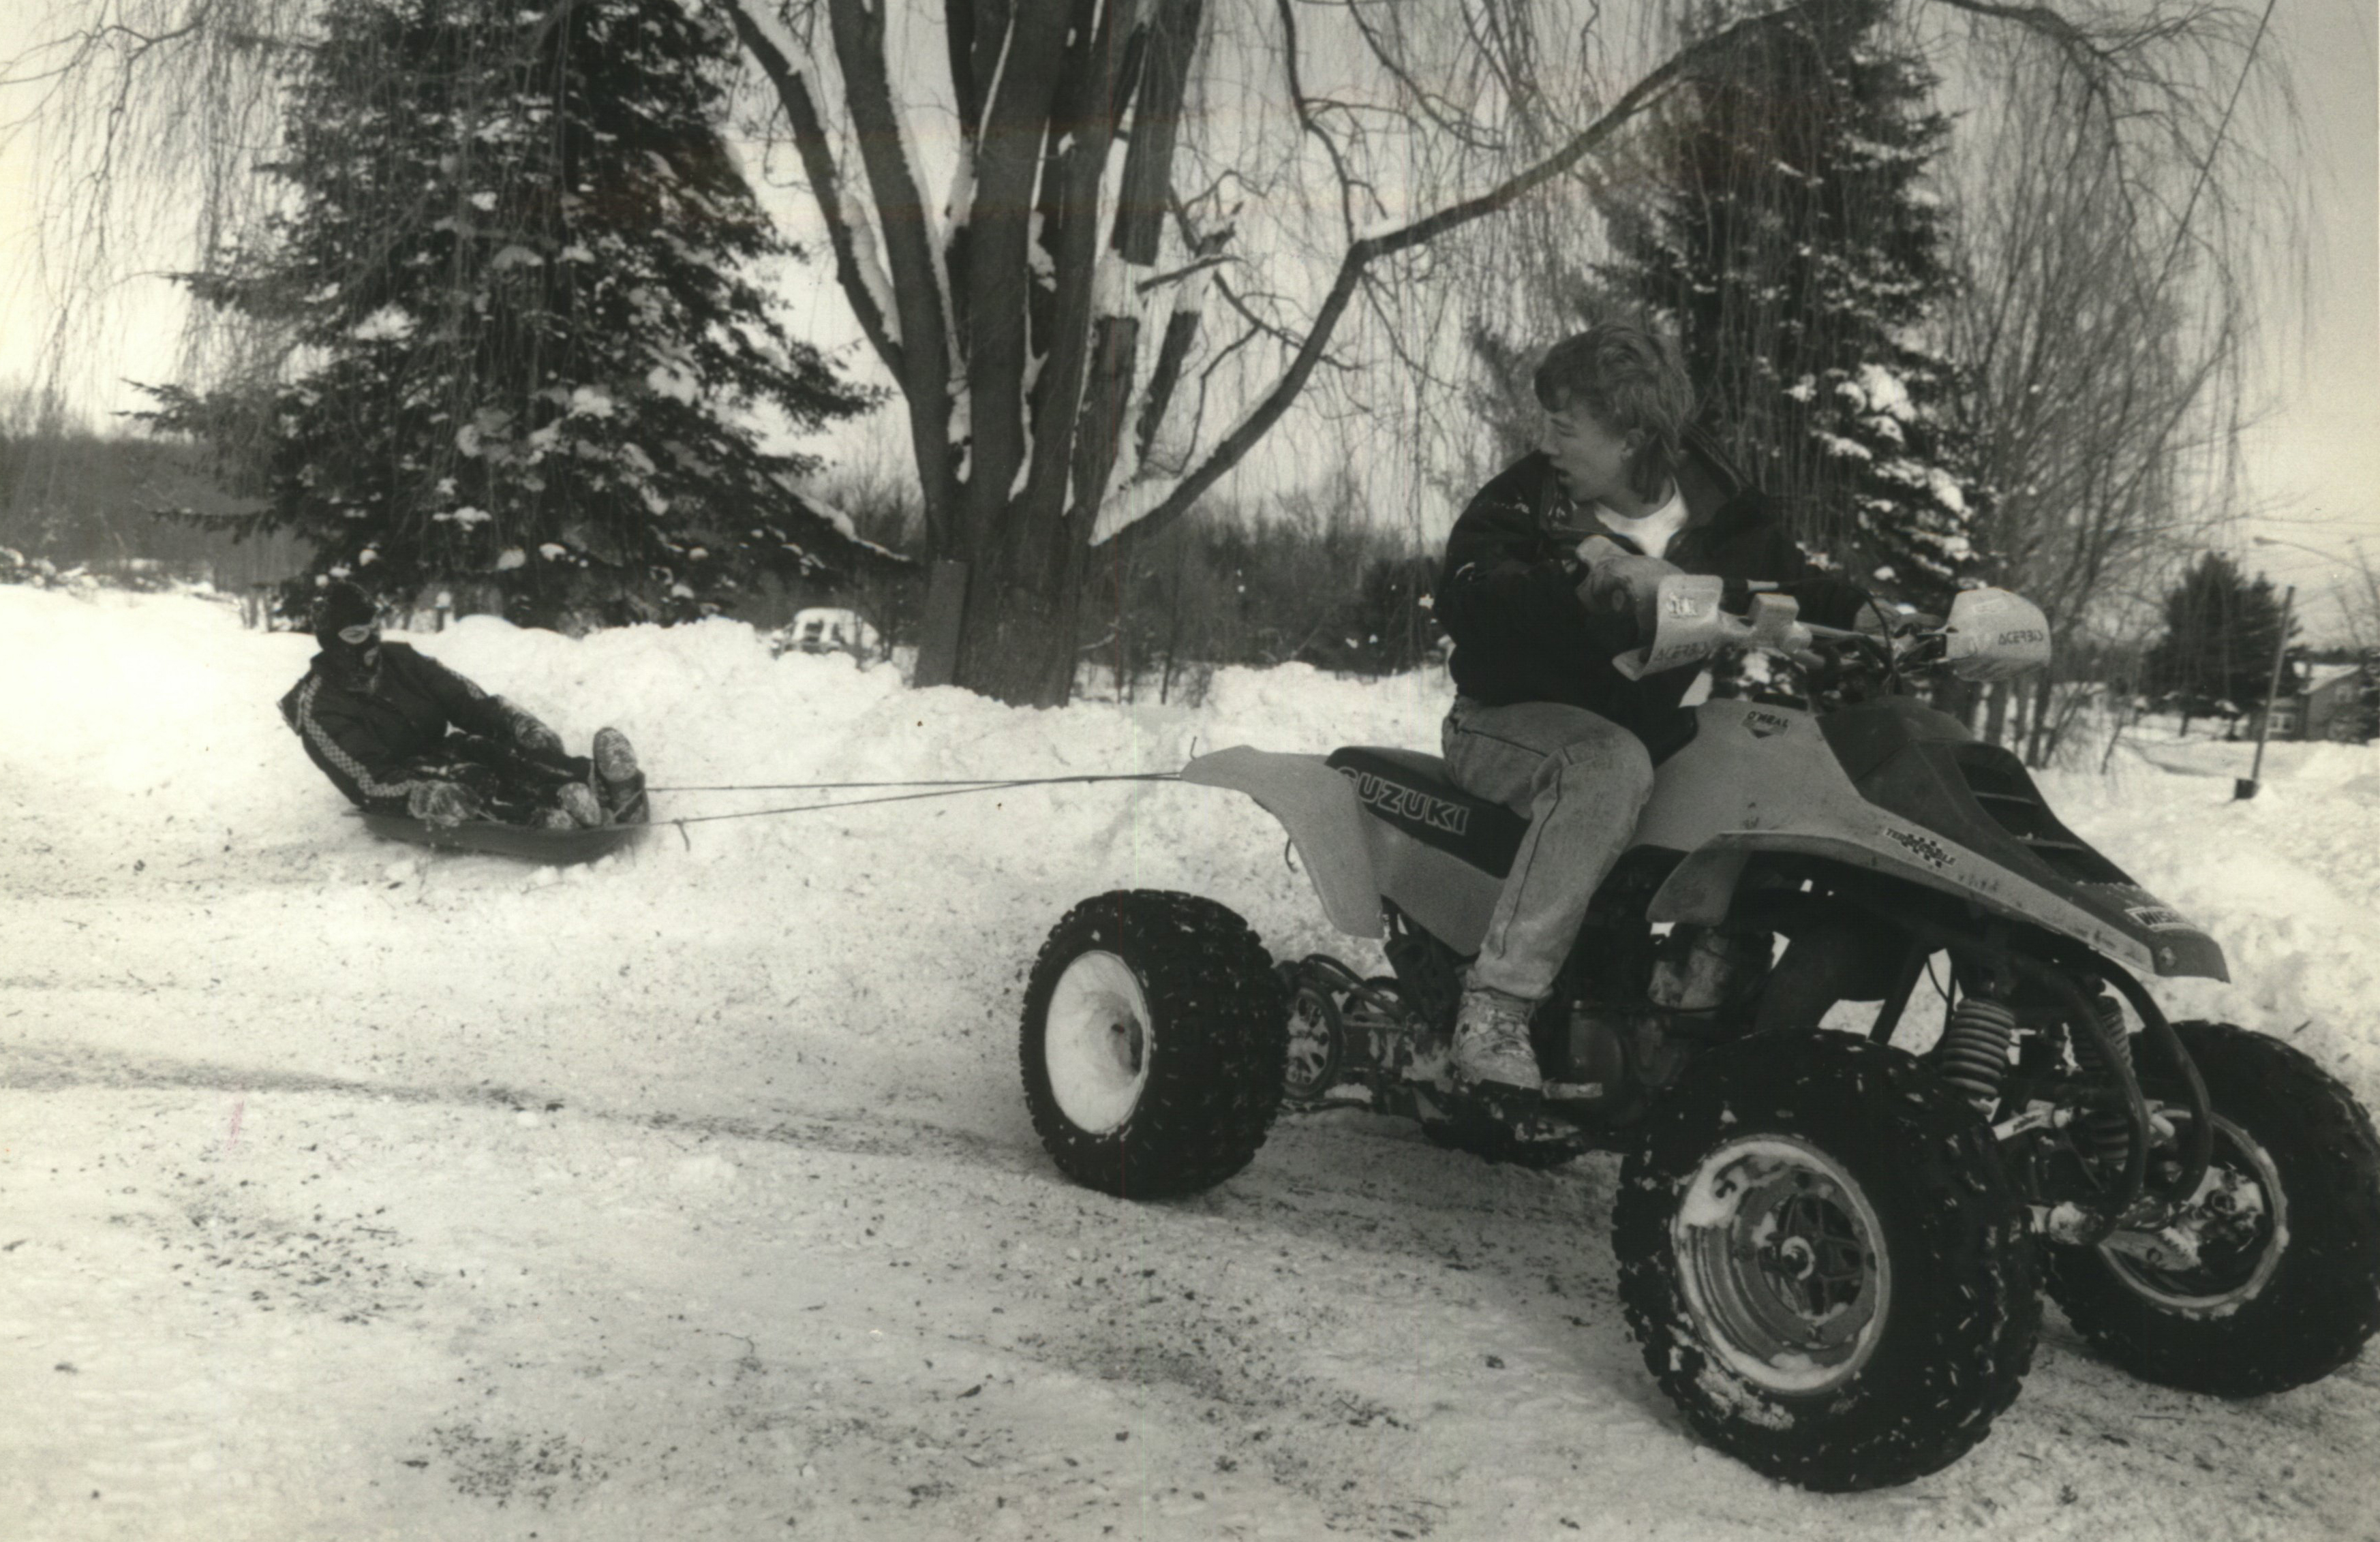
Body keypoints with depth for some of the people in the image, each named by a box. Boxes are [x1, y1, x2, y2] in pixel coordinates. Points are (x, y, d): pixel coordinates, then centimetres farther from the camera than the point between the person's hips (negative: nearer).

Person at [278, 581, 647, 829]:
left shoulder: (398, 660, 9)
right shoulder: (319, 707, -8)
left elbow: (468, 701, 2)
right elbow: (369, 780, -20)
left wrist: (522, 725, -16)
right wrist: (423, 798, -39)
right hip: (403, 800, -5)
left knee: (500, 748, -25)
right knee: (471, 779, -34)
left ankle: (595, 780, -50)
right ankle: (549, 819, -62)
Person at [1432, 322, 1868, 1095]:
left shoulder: (1721, 516, 4)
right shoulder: (1523, 502, -7)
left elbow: (1803, 590, 8)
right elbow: (1464, 600, -23)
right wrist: (1581, 575, -36)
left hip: (1649, 725, 5)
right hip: (1511, 721, -4)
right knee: (1611, 766, -38)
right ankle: (1496, 1004, -39)